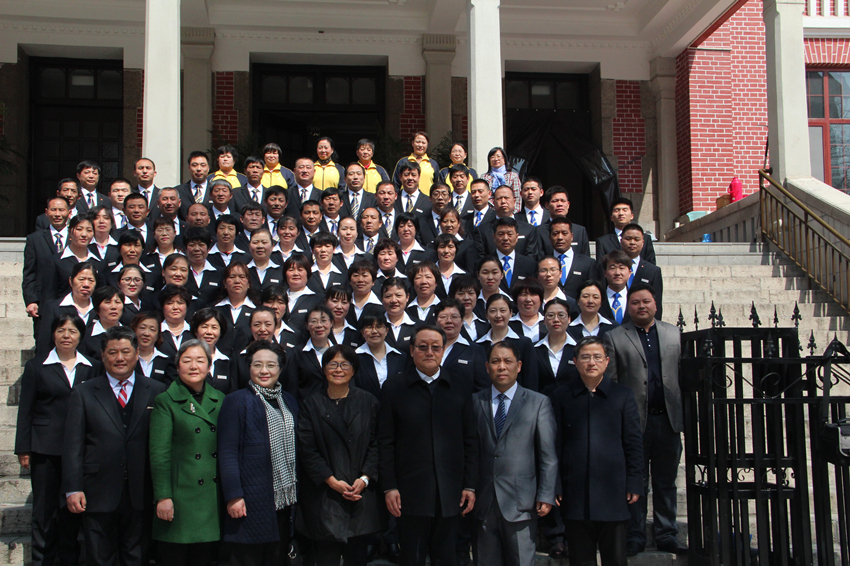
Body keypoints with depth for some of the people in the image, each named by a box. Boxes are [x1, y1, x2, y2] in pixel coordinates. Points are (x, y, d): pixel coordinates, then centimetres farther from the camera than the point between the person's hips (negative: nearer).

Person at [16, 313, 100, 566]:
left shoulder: (93, 367, 8)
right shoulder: (36, 366, 5)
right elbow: (25, 410, 3)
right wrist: (23, 449, -2)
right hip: (45, 450, -1)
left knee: (73, 510, 7)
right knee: (44, 510, 5)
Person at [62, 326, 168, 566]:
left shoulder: (156, 391, 6)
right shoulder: (83, 393, 6)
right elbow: (73, 445, 2)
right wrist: (73, 489, -7)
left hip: (141, 495, 0)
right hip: (98, 494, 0)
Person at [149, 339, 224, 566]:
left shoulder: (219, 400, 11)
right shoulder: (165, 401, -1)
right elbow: (159, 454, -7)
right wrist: (163, 496, -12)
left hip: (213, 498, 4)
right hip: (180, 496, -4)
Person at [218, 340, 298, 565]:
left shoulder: (289, 402, 14)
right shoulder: (236, 401, -4)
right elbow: (227, 452, -9)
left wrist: (294, 491, 11)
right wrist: (233, 496, -16)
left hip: (284, 502, 6)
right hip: (251, 502, -5)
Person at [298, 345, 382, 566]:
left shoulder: (368, 402, 8)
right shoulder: (312, 404, 4)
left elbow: (375, 444, 5)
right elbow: (306, 449, -2)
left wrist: (365, 478, -8)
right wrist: (332, 481, -10)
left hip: (361, 494, 1)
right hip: (324, 495, -1)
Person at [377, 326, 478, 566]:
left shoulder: (461, 384, 4)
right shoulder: (394, 387, 1)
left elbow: (471, 439, 4)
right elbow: (385, 442, 0)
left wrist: (470, 485, 0)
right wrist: (389, 487, -5)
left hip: (450, 493, 1)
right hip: (410, 492, -1)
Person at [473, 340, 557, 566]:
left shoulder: (538, 402, 4)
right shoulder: (475, 402, 9)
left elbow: (549, 455, 0)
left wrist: (546, 496, -7)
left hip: (520, 504, -2)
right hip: (484, 503, 2)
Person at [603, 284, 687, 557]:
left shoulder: (674, 334, 13)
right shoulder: (614, 338, 3)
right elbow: (609, 383, 0)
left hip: (668, 419, 3)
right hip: (635, 421, -3)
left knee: (666, 482, 9)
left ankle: (666, 534, 18)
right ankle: (635, 536, 13)